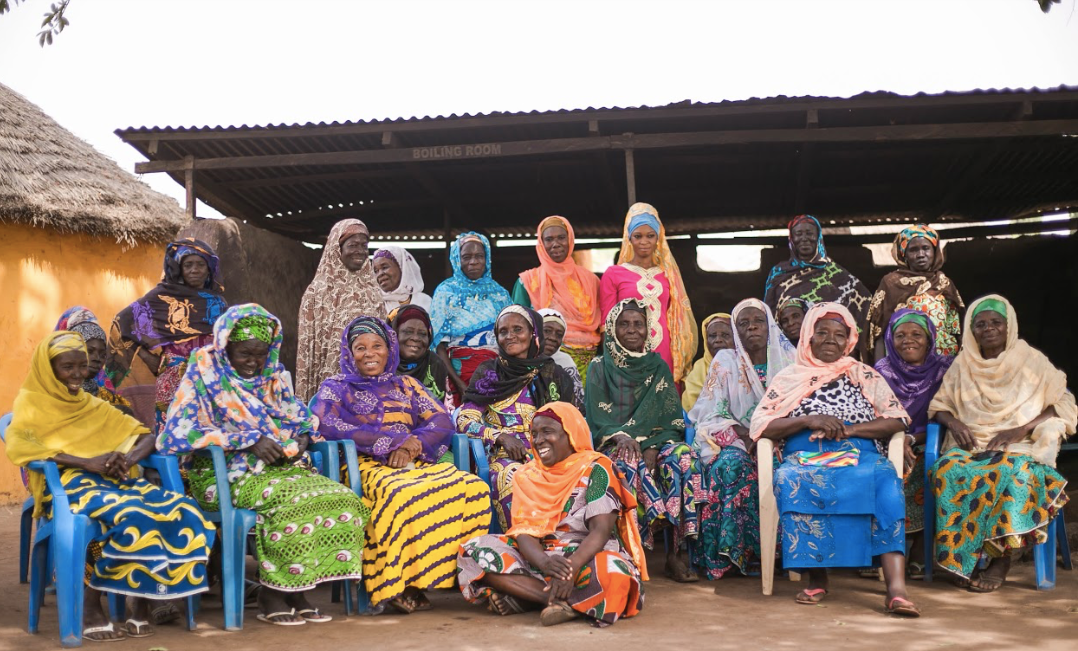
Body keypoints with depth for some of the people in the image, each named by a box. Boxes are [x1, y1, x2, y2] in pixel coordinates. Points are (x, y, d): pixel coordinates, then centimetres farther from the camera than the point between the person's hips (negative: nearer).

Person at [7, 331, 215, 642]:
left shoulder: (94, 405, 24)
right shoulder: (31, 404, 8)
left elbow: (146, 436, 19)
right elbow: (17, 446, -13)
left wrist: (129, 458, -7)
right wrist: (88, 463, -21)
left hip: (113, 480, 5)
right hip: (66, 484, -5)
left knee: (181, 512, -24)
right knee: (125, 517, -38)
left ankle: (142, 606, -17)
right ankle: (90, 607, -21)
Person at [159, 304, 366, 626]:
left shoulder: (273, 376, 15)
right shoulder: (205, 376, -3)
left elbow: (301, 417, 27)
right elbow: (178, 434, -15)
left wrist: (302, 437, 0)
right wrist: (249, 440, -19)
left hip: (280, 466, 6)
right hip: (225, 475, -6)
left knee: (345, 500, -20)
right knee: (294, 502, -35)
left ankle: (297, 591, -12)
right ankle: (270, 596, -18)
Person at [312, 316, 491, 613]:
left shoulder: (406, 385, 26)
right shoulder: (336, 387, 17)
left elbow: (443, 422, 13)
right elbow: (325, 425, -4)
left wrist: (411, 446, -10)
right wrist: (391, 442, -11)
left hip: (416, 463, 4)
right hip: (367, 466, -3)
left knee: (475, 488, -28)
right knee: (404, 496, -41)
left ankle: (469, 572, -26)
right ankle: (402, 586, -31)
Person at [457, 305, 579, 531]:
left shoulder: (553, 375, 16)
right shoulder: (487, 372, 13)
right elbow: (464, 420, 5)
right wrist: (501, 437, -13)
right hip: (503, 454, -1)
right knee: (513, 476, -37)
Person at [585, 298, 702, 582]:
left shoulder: (658, 366, 15)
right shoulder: (600, 367, 10)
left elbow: (670, 415, 5)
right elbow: (597, 415, -1)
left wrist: (652, 445, -15)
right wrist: (620, 436, -22)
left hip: (655, 441, 2)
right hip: (614, 443, -2)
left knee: (683, 456, -31)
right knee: (627, 464, -38)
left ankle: (675, 553, -29)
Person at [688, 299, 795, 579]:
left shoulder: (787, 361, 10)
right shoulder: (725, 362, 6)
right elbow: (712, 414, 0)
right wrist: (743, 435, -17)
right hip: (732, 441, -1)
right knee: (732, 463, -34)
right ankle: (734, 550, -27)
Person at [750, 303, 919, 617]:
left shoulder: (865, 376, 19)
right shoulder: (789, 377, 17)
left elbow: (898, 420, 7)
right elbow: (759, 426, 6)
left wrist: (848, 429, -8)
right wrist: (808, 420, -8)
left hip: (861, 456, 1)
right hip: (804, 459, 0)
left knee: (886, 482, -34)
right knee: (791, 482, -36)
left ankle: (896, 587, -42)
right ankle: (817, 577, -25)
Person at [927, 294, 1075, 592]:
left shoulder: (1032, 361, 5)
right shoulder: (963, 364, 13)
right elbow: (939, 405, 16)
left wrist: (1022, 428, -14)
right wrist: (953, 423, -8)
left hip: (1021, 449, -2)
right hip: (970, 446, 2)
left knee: (1011, 474, -38)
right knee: (947, 470, -33)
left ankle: (1000, 557, -24)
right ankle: (962, 558, -26)